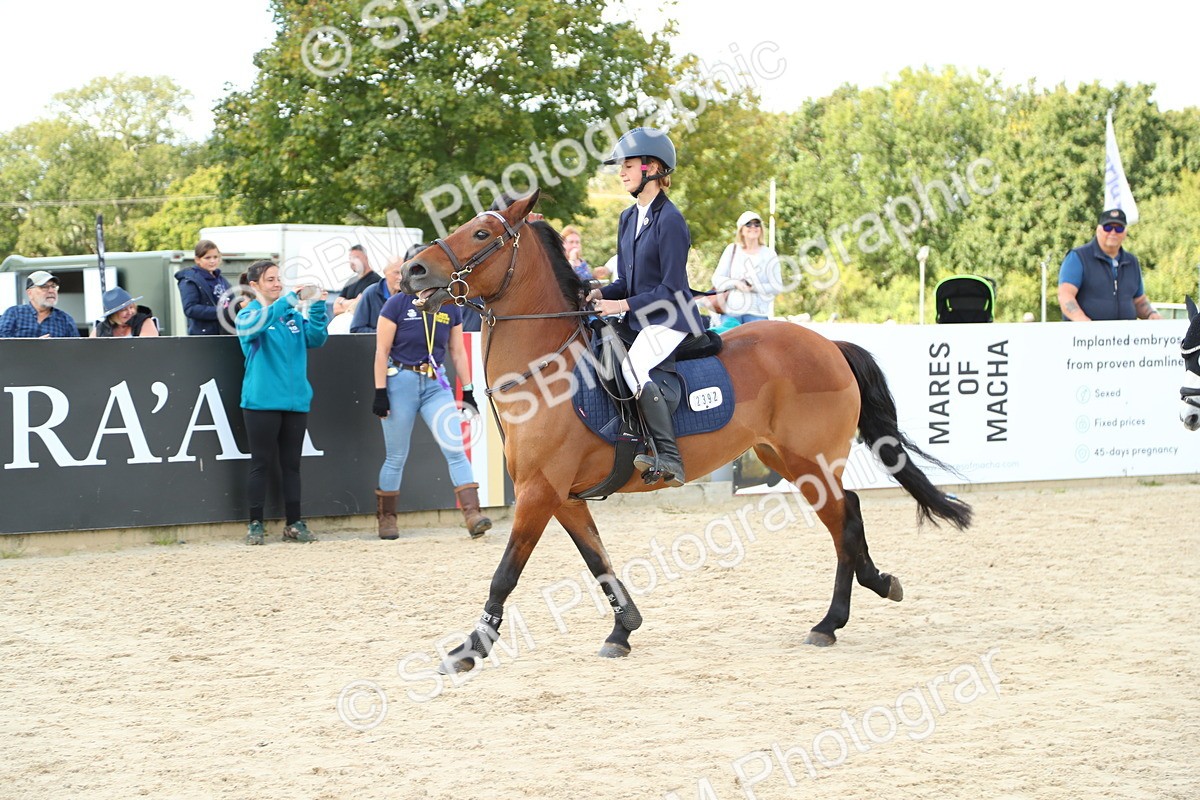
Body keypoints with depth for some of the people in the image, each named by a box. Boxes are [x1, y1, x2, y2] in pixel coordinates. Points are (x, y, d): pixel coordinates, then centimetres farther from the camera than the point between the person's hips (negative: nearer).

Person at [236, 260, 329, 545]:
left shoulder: (293, 315, 15)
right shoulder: (249, 314, 0)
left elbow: (315, 339, 3)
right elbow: (255, 325, -23)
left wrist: (318, 307, -12)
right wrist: (290, 299, -29)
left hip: (295, 401, 5)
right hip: (262, 401, -5)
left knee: (292, 464, 7)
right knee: (261, 462, -1)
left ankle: (293, 523, 12)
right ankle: (255, 524, 4)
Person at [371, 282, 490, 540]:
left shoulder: (451, 308, 4)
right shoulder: (398, 304, -7)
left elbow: (458, 352, 11)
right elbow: (382, 351, -7)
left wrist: (468, 391, 8)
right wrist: (380, 392, -12)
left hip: (436, 383, 3)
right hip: (401, 382, -3)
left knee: (456, 450, -11)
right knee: (396, 458, 5)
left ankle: (472, 514, -16)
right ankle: (386, 518, 21)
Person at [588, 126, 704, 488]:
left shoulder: (669, 221, -14)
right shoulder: (628, 219, 14)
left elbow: (672, 289, -17)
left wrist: (623, 305, -18)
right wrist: (599, 294, -1)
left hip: (671, 322, -10)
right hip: (639, 322, 10)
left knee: (634, 367, -32)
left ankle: (669, 460, -32)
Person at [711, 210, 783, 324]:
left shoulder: (768, 254, 3)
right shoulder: (732, 250, 9)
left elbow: (777, 287, -1)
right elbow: (717, 278, 7)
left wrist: (753, 287, -15)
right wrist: (735, 283, -12)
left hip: (757, 313, -2)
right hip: (731, 311, 2)